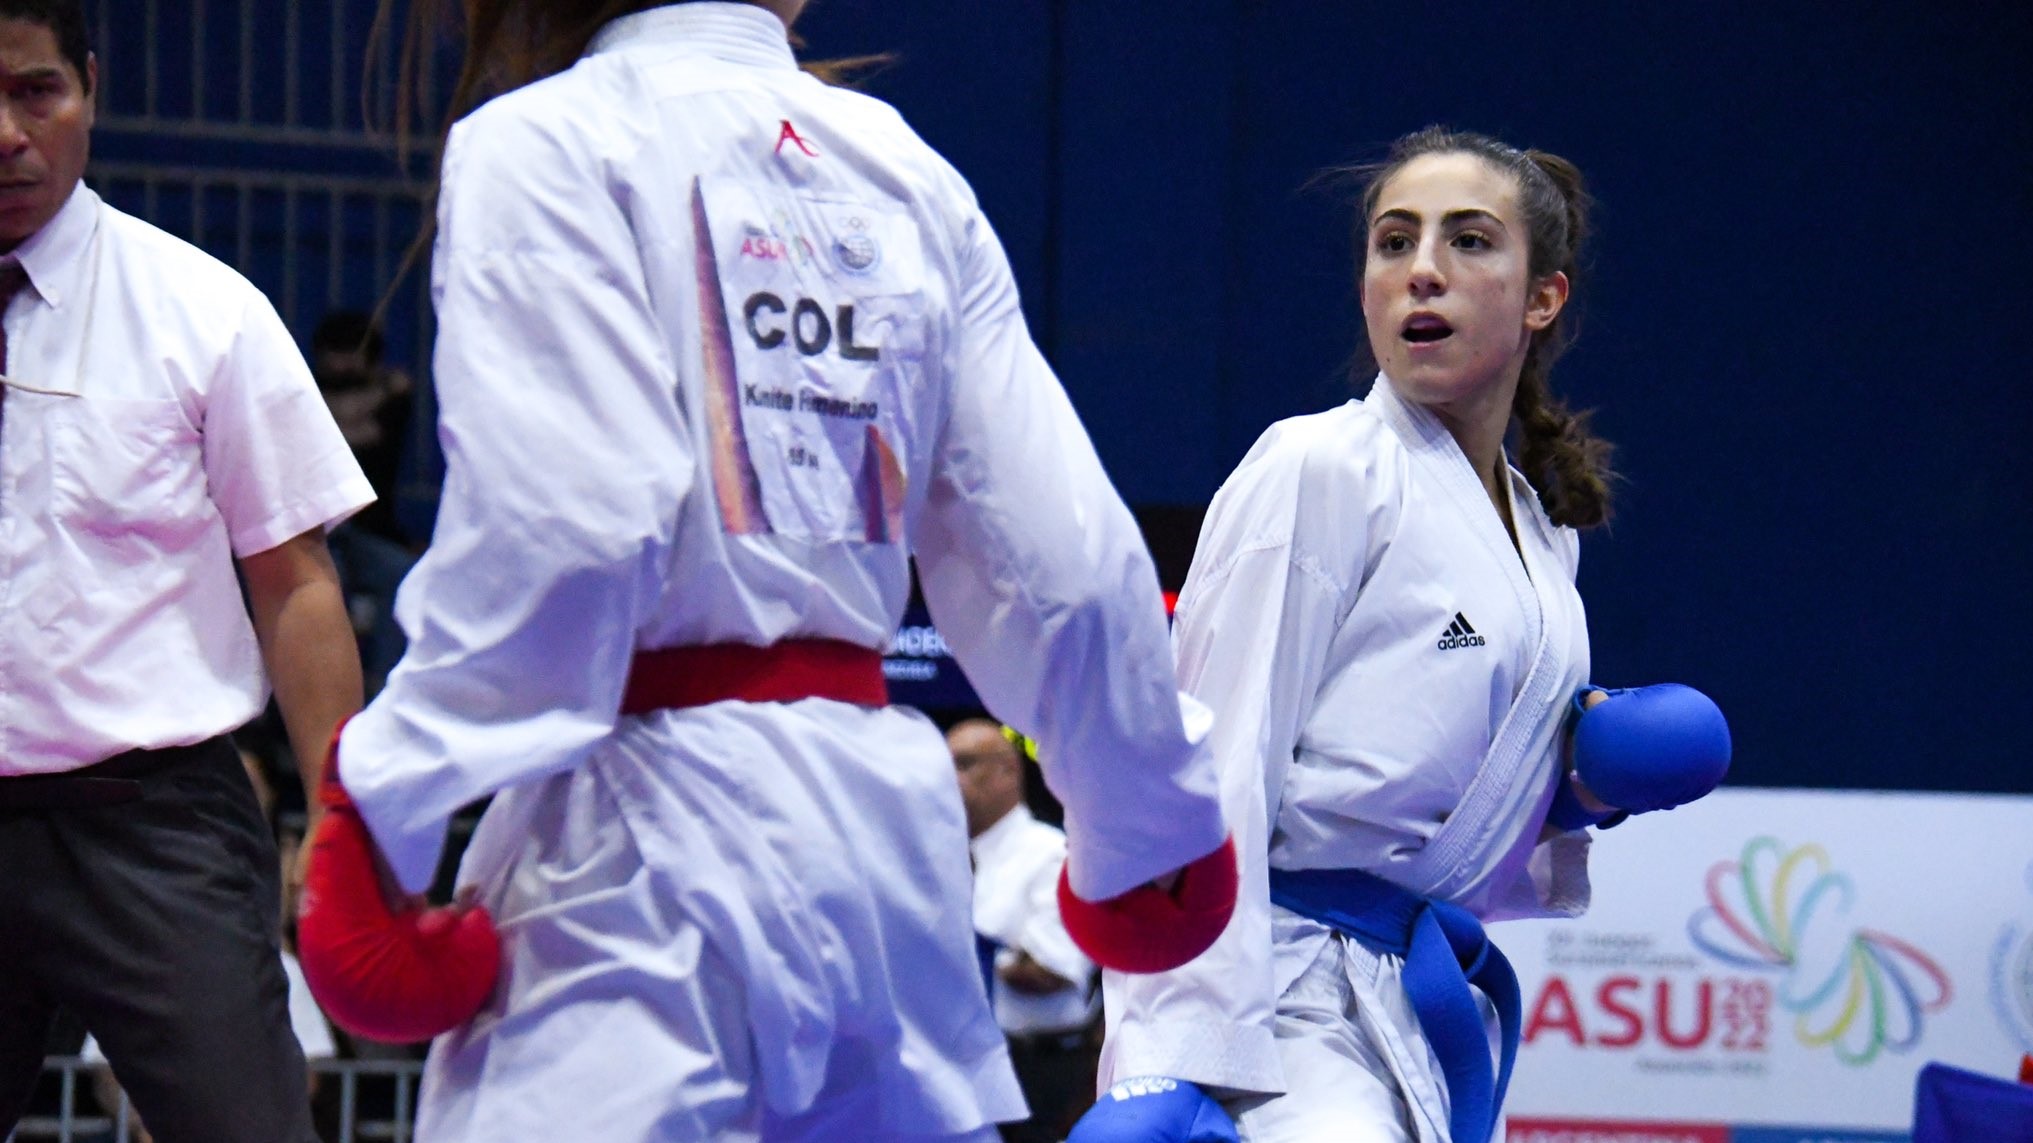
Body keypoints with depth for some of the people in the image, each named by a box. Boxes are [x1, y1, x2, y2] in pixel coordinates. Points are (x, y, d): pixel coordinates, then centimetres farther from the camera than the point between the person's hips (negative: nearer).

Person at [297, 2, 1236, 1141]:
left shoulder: (539, 146, -2)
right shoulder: (904, 166, 14)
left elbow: (568, 523, -16)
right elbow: (1067, 558, 11)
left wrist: (390, 799, -13)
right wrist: (1155, 819, 24)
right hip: (888, 811, 6)